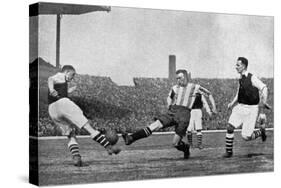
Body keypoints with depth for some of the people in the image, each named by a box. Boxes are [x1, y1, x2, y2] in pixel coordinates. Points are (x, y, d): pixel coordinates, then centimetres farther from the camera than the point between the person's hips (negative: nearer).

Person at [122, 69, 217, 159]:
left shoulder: (195, 87, 4)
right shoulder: (175, 88, 15)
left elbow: (208, 94, 15)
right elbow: (169, 97, 35)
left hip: (184, 114, -3)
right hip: (172, 112, 3)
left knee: (175, 143, -9)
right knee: (156, 124, -20)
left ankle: (186, 148, 26)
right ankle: (131, 138, -30)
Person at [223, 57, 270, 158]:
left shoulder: (252, 78, -12)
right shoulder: (241, 79, 10)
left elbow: (264, 88, -21)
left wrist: (264, 101, -32)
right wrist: (232, 103, 9)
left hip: (251, 109, -6)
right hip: (240, 107, 6)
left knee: (246, 137, -7)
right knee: (229, 127, -8)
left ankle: (261, 131, 22)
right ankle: (228, 151, 5)